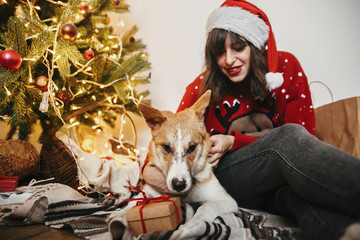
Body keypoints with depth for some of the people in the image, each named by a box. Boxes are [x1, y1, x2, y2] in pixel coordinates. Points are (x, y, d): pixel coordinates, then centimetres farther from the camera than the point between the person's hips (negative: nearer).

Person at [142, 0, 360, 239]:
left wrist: (233, 142, -14)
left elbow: (304, 134, -3)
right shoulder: (203, 87, 2)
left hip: (283, 174, 1)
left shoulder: (285, 67, 1)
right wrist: (150, 168, -15)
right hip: (226, 178, 0)